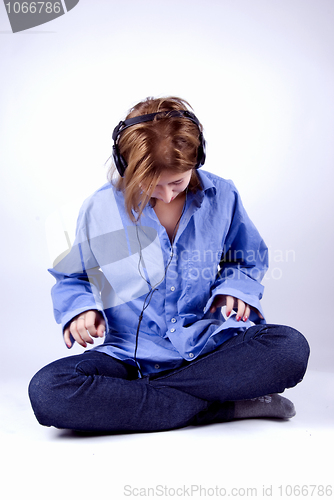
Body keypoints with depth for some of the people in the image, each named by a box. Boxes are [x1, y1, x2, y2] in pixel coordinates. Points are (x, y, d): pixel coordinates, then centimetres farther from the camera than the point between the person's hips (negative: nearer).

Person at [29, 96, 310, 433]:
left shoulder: (221, 197, 0)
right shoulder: (99, 209, -3)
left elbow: (249, 259, 17)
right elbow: (71, 277, 12)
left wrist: (236, 287, -6)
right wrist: (81, 307, -11)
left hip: (208, 346, 1)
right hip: (130, 353, 0)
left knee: (291, 348, -30)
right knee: (47, 391, -31)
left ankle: (129, 395, -23)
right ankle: (218, 407, -25)